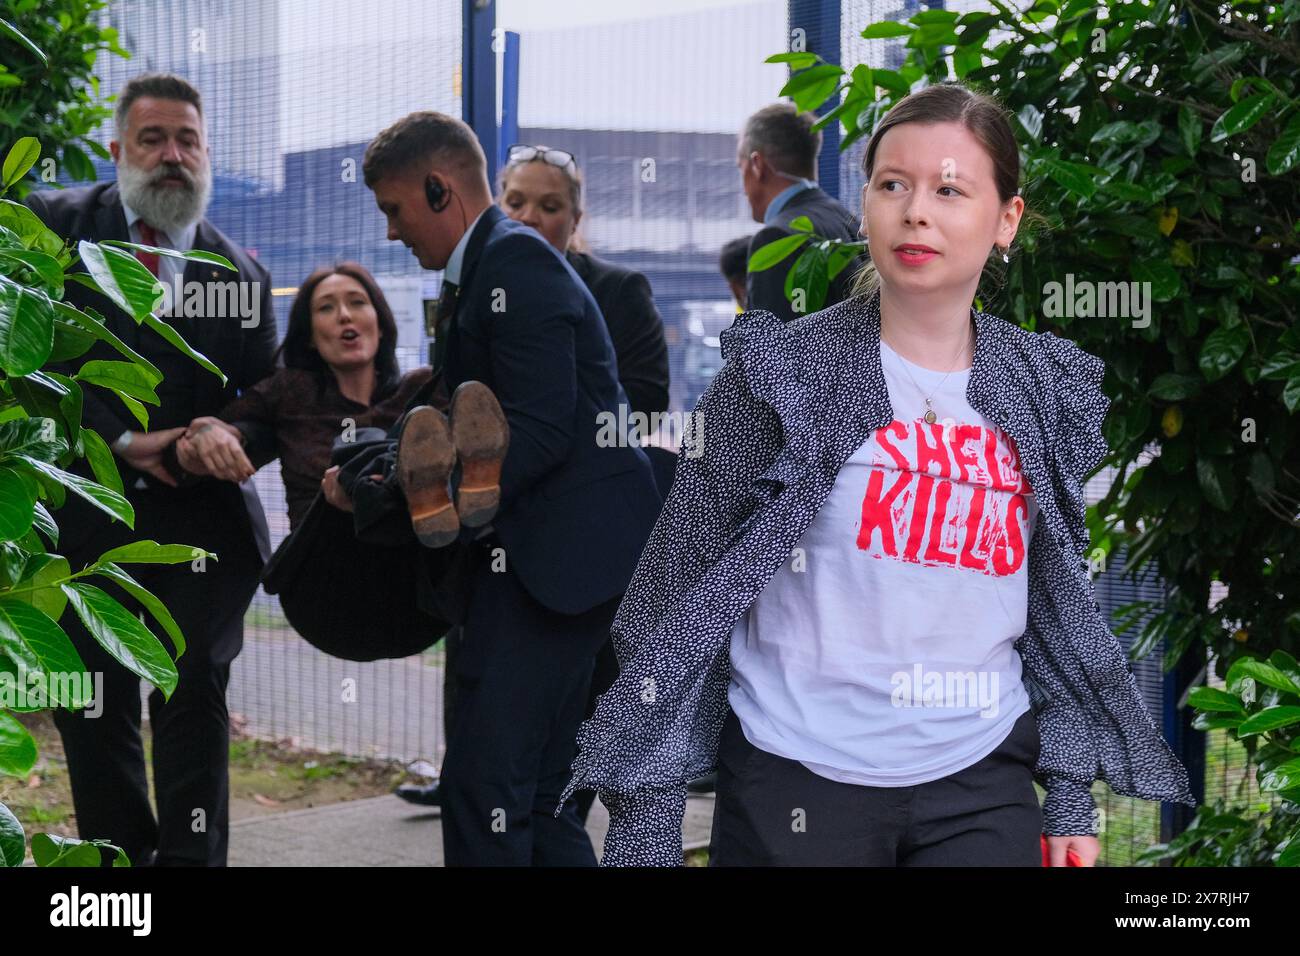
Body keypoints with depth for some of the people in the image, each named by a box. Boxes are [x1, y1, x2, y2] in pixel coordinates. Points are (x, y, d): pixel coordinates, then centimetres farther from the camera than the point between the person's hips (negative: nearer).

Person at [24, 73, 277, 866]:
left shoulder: (240, 274, 9)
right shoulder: (58, 226, 1)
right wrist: (124, 441, -15)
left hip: (199, 517, 1)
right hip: (86, 512, -1)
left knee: (194, 697, -5)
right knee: (92, 709, 3)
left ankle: (192, 857, 2)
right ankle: (122, 853, 17)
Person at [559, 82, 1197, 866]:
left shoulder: (1045, 391, 5)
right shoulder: (782, 373, -5)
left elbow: (1059, 610, 14)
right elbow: (684, 596, -6)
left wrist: (1072, 798, 10)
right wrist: (645, 826, -9)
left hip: (983, 784, 3)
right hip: (799, 779, -3)